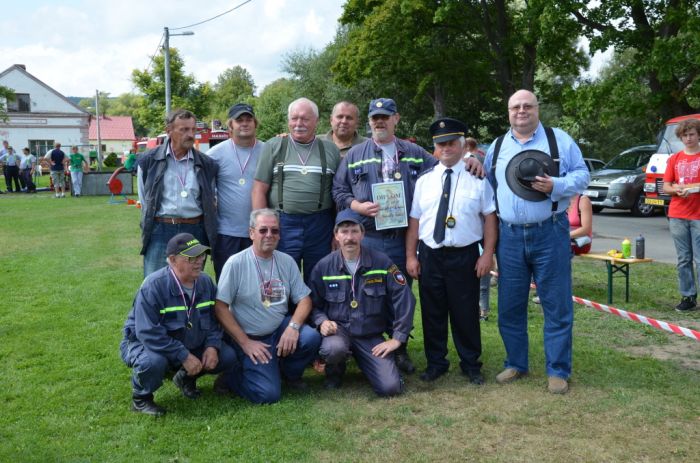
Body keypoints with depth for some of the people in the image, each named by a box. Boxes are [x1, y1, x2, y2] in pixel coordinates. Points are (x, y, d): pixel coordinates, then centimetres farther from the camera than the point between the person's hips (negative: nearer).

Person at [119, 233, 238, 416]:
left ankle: (186, 378, 20)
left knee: (228, 357, -9)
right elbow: (149, 333, -30)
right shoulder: (153, 286, -26)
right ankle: (140, 398, -5)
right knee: (153, 362, -40)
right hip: (146, 344, -6)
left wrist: (212, 346, -14)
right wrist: (184, 356, -30)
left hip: (190, 345, 6)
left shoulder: (205, 282, -5)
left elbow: (214, 320, 5)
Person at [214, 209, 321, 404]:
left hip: (280, 329, 5)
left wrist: (293, 326, -17)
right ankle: (232, 377, 12)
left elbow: (304, 299, 3)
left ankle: (289, 373, 7)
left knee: (311, 337, -24)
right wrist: (245, 342, -14)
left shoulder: (286, 261, 4)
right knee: (268, 394, -19)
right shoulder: (236, 263, -10)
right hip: (249, 338, -4)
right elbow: (220, 307, -12)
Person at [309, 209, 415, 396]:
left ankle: (362, 360, 19)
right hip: (338, 329, -1)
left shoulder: (381, 262, -5)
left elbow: (404, 299, -6)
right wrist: (322, 321, -14)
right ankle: (334, 371, 2)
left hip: (371, 335, 1)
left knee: (391, 387, -15)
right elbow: (314, 304, 8)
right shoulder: (324, 266, -2)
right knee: (333, 349, -37)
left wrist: (397, 338, -9)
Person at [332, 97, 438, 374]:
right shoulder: (355, 155, 8)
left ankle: (400, 349, 23)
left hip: (404, 237, 2)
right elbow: (338, 190, 5)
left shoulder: (415, 154, 12)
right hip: (367, 238, -1)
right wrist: (358, 206, -11)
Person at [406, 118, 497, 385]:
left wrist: (488, 254, -9)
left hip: (464, 255, -2)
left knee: (466, 312, 6)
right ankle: (435, 364, 26)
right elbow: (414, 220, 6)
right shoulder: (424, 181, 7)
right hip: (430, 255, 3)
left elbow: (489, 218, -2)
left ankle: (471, 365, 25)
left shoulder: (477, 179, 0)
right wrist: (411, 256, 2)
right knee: (432, 312, 10)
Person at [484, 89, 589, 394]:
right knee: (509, 306, 9)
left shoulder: (560, 140, 4)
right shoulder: (496, 147, 12)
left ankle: (558, 371, 14)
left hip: (550, 234, -3)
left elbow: (581, 175, 0)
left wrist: (555, 185, -16)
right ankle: (515, 364, 25)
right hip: (509, 236, 3)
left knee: (557, 306, 2)